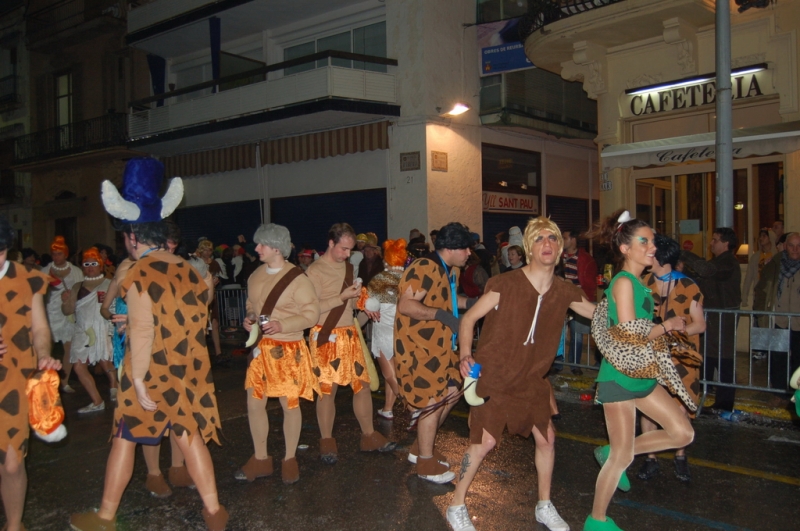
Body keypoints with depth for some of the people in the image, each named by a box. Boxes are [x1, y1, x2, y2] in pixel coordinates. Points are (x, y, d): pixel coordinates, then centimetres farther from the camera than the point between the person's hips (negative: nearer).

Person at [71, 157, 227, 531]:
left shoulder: (140, 274, -14)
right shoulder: (189, 271, 5)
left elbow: (142, 333, -21)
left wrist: (138, 382, -17)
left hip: (152, 372, -5)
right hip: (190, 371, 5)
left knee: (125, 438, 12)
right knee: (190, 436, 13)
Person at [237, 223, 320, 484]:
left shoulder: (297, 279, -13)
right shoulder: (256, 275, 6)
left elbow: (312, 313, -13)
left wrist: (282, 325, -25)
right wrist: (249, 318, -3)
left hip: (287, 349, -6)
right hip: (260, 348, 6)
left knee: (289, 404, 6)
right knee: (254, 403, 8)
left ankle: (290, 459, 23)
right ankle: (260, 459, 24)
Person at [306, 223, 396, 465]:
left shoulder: (348, 267, 12)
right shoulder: (315, 271, -10)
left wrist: (358, 297, 3)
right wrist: (343, 297, -21)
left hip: (350, 334, 6)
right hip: (326, 336, -6)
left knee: (362, 383, 7)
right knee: (327, 388, 1)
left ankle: (369, 435, 19)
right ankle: (327, 440, 15)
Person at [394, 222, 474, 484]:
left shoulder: (451, 270, 8)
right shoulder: (425, 268, -23)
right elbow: (405, 305, -29)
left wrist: (470, 302, 4)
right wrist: (441, 314, -34)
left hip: (439, 344, 10)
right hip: (419, 345, -10)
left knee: (451, 393, 14)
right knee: (434, 402, -3)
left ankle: (420, 448, 30)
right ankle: (426, 463, 15)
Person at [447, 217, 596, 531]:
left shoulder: (565, 292, -3)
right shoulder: (506, 284, -19)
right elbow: (469, 318, -13)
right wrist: (466, 356, -26)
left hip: (532, 378, 6)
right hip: (493, 376, -5)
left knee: (546, 438, 10)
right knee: (485, 441, -7)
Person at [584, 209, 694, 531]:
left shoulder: (638, 283, 10)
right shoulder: (623, 282, -17)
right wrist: (667, 325, -10)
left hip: (641, 374, 9)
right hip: (619, 377, -8)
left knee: (683, 434, 8)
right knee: (623, 457, 0)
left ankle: (610, 454, 21)